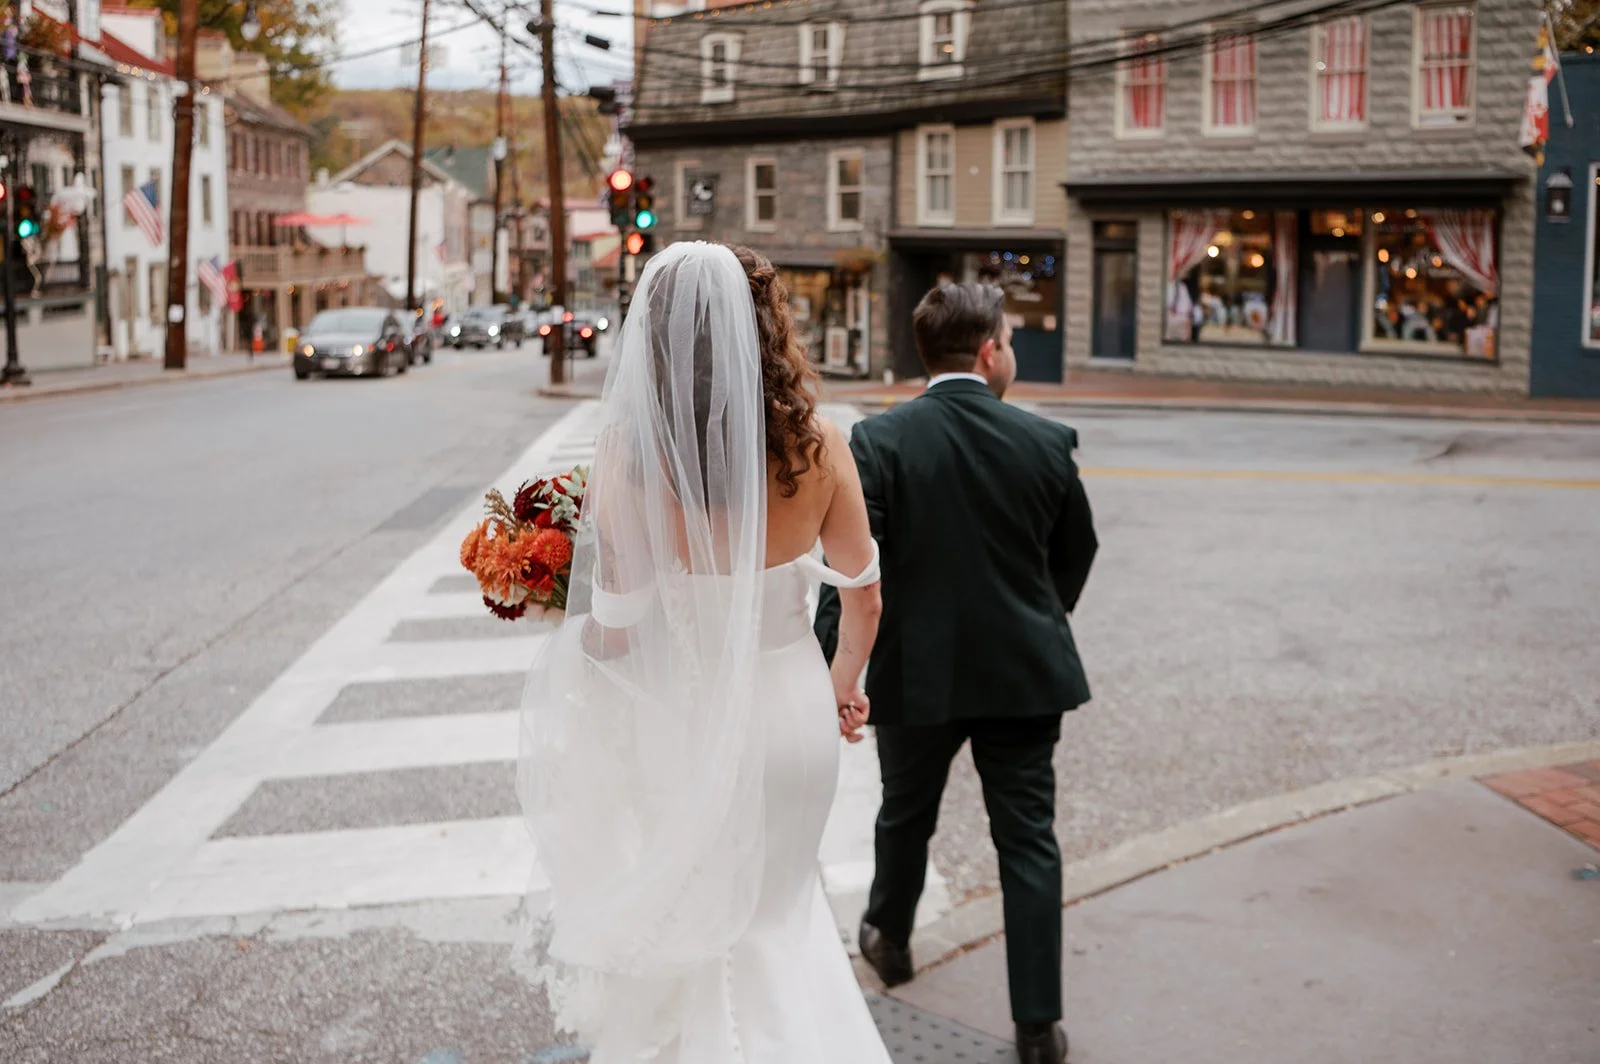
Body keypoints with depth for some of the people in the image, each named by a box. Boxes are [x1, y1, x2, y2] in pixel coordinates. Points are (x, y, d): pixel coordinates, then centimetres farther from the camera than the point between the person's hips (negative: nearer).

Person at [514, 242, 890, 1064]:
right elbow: (863, 599, -1)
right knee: (778, 913, 27)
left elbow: (615, 631, -17)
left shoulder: (632, 452, -20)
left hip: (690, 725, -2)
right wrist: (843, 686, 19)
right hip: (794, 712, 2)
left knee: (695, 926, 23)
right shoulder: (817, 446, -11)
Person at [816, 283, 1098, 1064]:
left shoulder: (878, 441, -12)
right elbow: (1077, 550, 9)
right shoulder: (1046, 442, -5)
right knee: (1028, 843, 7)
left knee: (906, 817, 24)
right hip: (1023, 674, 1)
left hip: (916, 674, 0)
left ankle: (889, 938, 48)